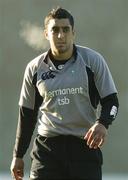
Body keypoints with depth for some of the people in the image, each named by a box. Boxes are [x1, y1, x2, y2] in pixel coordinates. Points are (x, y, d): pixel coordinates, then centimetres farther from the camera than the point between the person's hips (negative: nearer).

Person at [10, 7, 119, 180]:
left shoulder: (93, 60, -1)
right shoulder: (35, 68, 5)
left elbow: (111, 100, 3)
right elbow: (27, 114, 14)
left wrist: (103, 123, -19)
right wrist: (18, 155, 13)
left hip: (85, 145, -1)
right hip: (46, 147, 1)